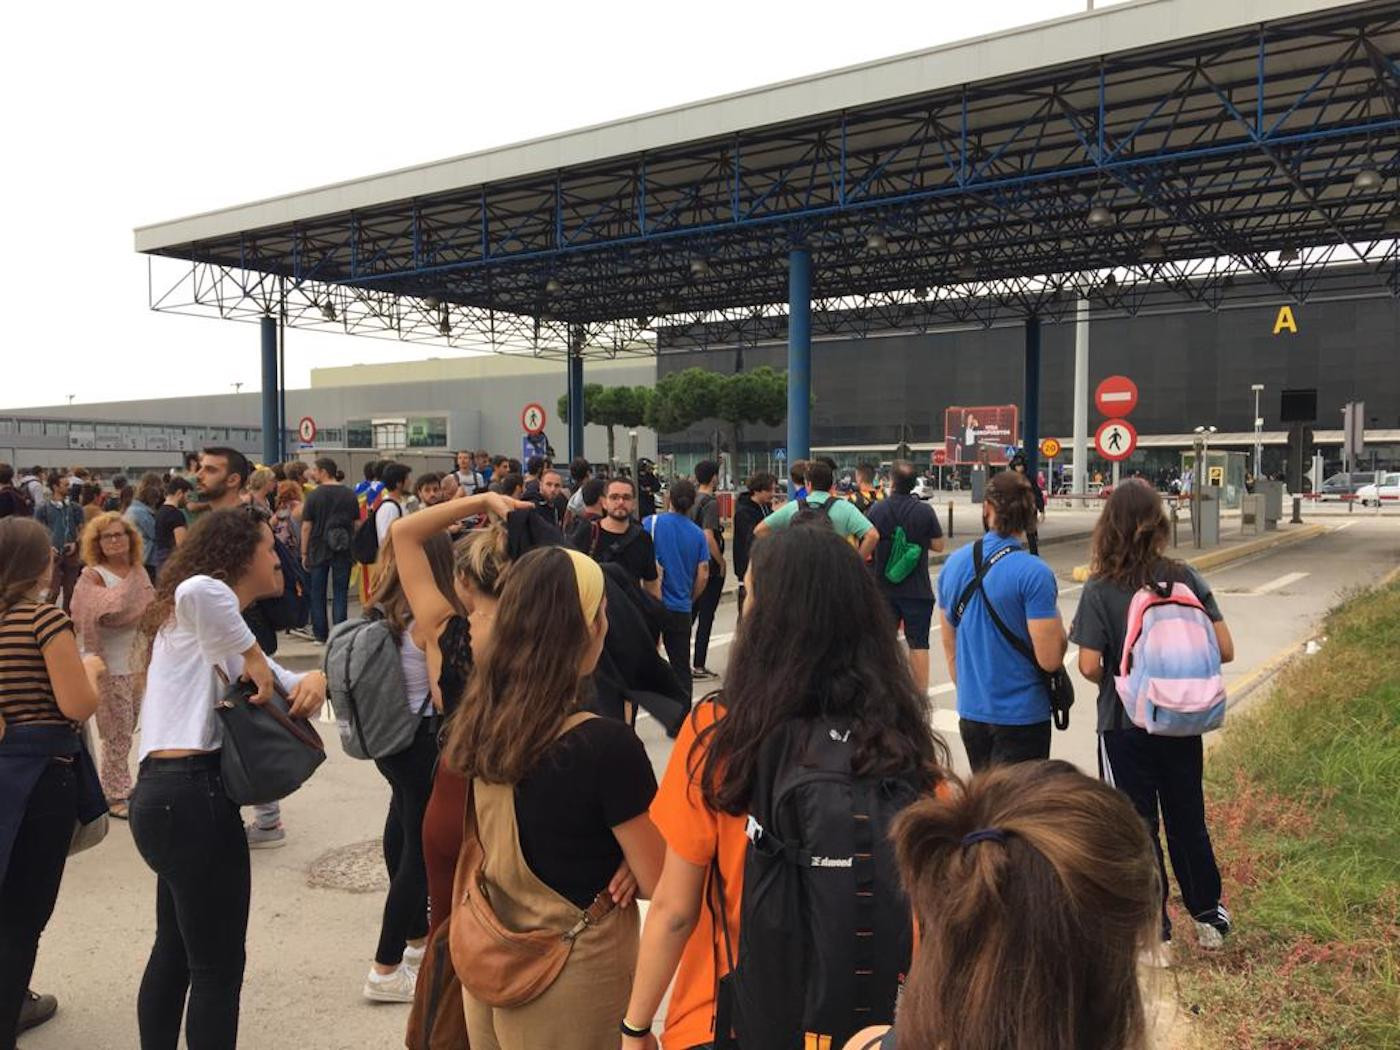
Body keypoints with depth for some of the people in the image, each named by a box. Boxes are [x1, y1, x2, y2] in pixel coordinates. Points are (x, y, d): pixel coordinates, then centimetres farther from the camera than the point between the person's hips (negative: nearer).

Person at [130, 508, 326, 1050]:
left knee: (175, 951, 23)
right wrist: (253, 657, -24)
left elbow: (274, 684, 18)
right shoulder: (204, 603, -8)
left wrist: (311, 679, -5)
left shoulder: (202, 620, 21)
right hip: (191, 794, -10)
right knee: (218, 965, 0)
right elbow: (197, 590, -36)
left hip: (167, 794, 10)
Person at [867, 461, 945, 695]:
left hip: (884, 587, 2)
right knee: (918, 643, 4)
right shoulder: (924, 511, -11)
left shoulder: (877, 509, -6)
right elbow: (938, 545, -2)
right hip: (917, 588, -2)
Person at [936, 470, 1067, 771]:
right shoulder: (1034, 574, -18)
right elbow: (1050, 659, -19)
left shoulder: (954, 564, -1)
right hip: (1021, 714, -5)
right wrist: (1059, 627, 0)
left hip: (971, 712, 5)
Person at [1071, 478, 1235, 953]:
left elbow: (1089, 666, -18)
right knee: (1188, 820, 21)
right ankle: (1208, 916, 37)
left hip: (1124, 724, -3)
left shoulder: (1100, 590, -14)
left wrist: (1115, 679, 4)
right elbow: (1224, 650, -5)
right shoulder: (1186, 578, -6)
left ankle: (1154, 931, 20)